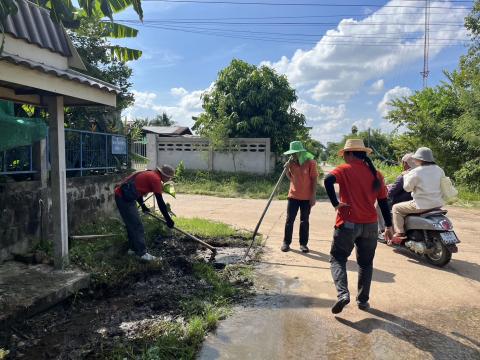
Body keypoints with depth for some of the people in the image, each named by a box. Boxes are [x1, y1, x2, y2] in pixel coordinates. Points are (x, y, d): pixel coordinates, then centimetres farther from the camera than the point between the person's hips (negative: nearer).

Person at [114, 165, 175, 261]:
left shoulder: (150, 174, 15)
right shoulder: (156, 179, -13)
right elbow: (160, 202, -15)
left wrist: (143, 205, 31)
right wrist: (168, 219, -10)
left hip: (121, 195, 10)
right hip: (124, 197, -10)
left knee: (132, 224, 19)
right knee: (137, 226, -5)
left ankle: (132, 248, 29)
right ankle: (142, 253, 0)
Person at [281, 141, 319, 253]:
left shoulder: (311, 162, -10)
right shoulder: (292, 162, 3)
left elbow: (314, 180, -8)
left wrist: (313, 196, -11)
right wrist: (287, 168, -6)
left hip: (306, 197, -3)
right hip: (293, 196, 4)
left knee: (304, 221, 8)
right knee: (289, 220, 6)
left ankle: (303, 243, 18)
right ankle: (286, 242, 16)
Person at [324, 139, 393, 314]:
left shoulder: (345, 169, -4)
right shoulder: (376, 174, 8)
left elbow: (328, 180, -25)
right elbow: (383, 201, 10)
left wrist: (335, 203, -17)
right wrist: (388, 225, 15)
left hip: (348, 224, -4)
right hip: (370, 225, 4)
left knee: (337, 258, 9)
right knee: (366, 263, 17)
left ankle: (343, 293, -10)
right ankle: (363, 300, 22)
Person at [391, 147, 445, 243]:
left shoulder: (415, 172, -16)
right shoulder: (439, 170, 5)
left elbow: (407, 188, -6)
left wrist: (406, 176, 9)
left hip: (422, 205, -7)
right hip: (438, 204, 8)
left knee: (396, 208, 7)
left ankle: (399, 233, -1)